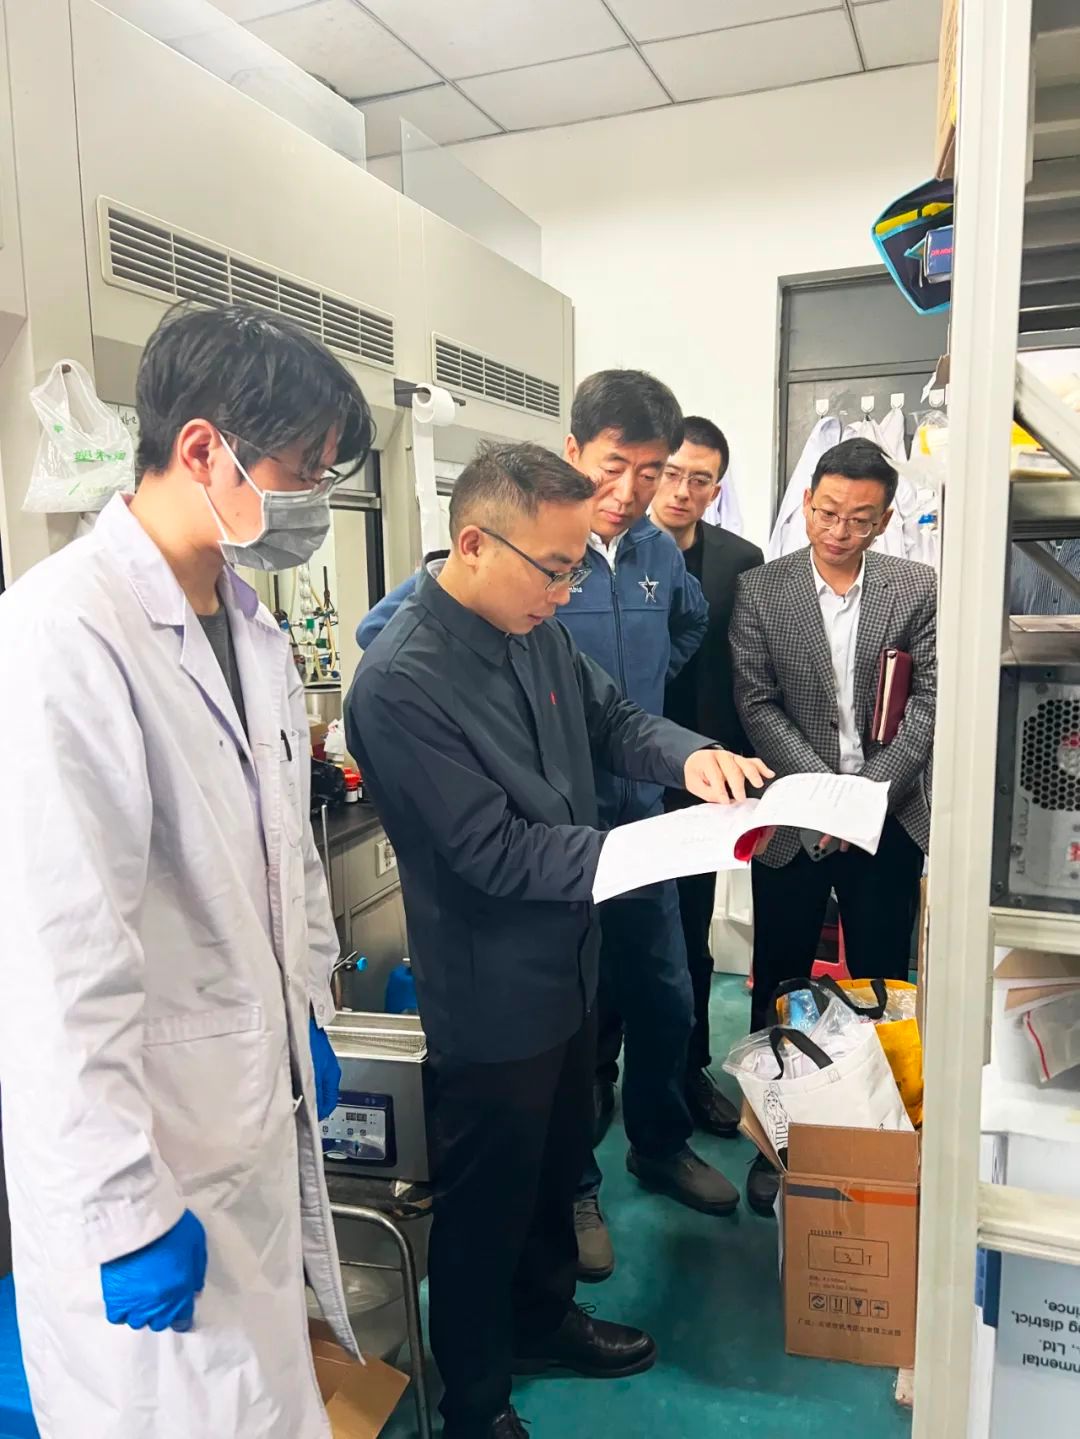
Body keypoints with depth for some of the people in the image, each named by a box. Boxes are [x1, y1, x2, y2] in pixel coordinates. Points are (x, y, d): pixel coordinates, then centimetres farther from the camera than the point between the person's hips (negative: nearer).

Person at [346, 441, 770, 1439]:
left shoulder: (535, 631, -1)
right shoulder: (403, 682, -27)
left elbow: (611, 718, 10)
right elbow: (494, 851, -27)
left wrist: (686, 754, -11)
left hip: (567, 969, 8)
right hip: (493, 1001, -8)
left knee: (558, 1167, 28)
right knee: (487, 1207, 14)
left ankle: (545, 1321, 54)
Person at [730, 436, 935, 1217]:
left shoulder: (918, 588, 0)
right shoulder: (760, 591, -3)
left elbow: (928, 701, -3)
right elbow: (758, 707, -7)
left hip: (889, 820, 1)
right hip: (794, 819, -1)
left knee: (881, 988, 11)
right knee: (779, 989, 9)